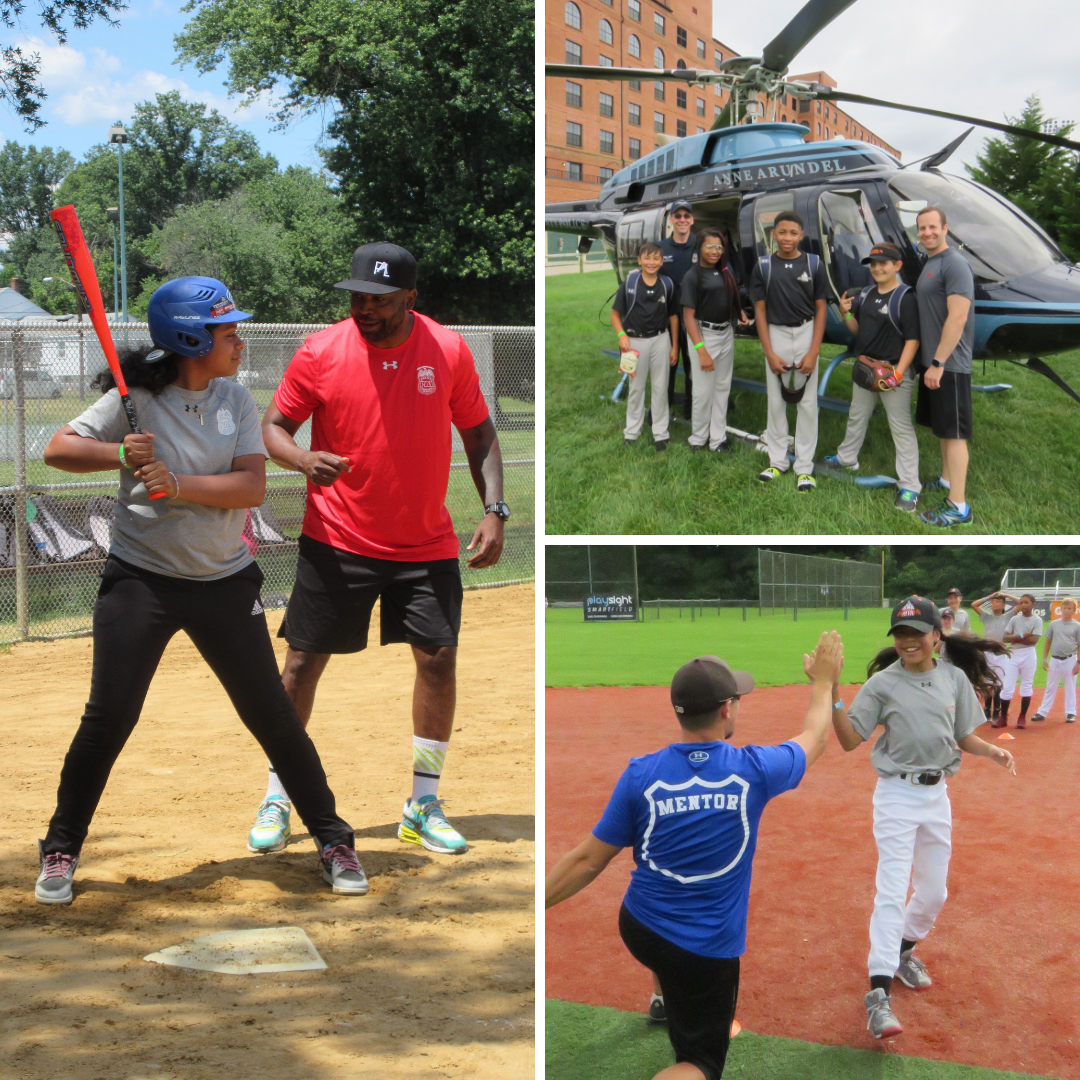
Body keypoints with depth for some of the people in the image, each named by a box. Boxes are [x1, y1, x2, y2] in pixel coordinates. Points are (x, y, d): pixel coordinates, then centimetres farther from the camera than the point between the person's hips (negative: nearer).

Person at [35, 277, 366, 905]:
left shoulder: (237, 402, 2)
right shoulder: (135, 399, -6)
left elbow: (252, 486, -10)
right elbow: (59, 450, -8)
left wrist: (179, 484, -24)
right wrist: (119, 456, -25)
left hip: (225, 582, 2)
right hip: (141, 579, -2)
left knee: (273, 716, 4)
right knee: (109, 717, -5)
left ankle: (333, 840, 18)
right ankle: (62, 850, 13)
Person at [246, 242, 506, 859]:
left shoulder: (449, 351, -5)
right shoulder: (321, 353, -9)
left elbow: (479, 433, 5)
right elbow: (274, 426, -2)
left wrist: (494, 510, -6)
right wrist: (303, 460, -24)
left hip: (427, 546, 1)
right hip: (337, 542, -1)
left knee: (440, 658, -1)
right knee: (303, 662, 1)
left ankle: (424, 806, 14)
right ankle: (278, 799, 17)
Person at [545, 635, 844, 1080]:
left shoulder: (641, 774, -13)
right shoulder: (752, 770, -14)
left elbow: (588, 860, -10)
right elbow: (814, 739, 8)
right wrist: (823, 681, 26)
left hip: (638, 929, 3)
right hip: (707, 951, -3)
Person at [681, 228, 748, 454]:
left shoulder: (725, 271, 5)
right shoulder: (693, 276, -13)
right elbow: (688, 315, -17)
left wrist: (740, 314, 6)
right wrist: (701, 350, -22)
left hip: (726, 333, 7)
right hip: (704, 335, -6)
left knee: (723, 387, 11)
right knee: (704, 391, 0)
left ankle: (718, 437, 20)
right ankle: (698, 439, 15)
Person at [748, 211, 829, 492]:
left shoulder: (814, 265, -2)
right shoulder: (763, 266, 0)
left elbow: (820, 309, 0)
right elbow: (760, 310, 2)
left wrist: (813, 353, -8)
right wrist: (769, 353, -5)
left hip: (806, 334, -1)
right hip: (776, 334, 1)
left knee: (807, 403, 1)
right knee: (776, 402, 8)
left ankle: (804, 467, 7)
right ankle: (777, 461, 18)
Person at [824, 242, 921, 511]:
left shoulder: (905, 298, -14)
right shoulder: (865, 295, 10)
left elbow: (912, 339, -17)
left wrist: (898, 373, -23)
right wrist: (845, 313, -4)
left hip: (893, 369, -8)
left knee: (901, 426, -6)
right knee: (857, 416, 24)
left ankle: (909, 487, -5)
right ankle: (846, 458, 46)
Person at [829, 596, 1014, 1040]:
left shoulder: (954, 678, 1)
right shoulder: (882, 684, -9)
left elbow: (964, 738, 8)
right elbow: (850, 740, -11)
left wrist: (992, 751, -11)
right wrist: (833, 695, -24)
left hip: (937, 794, 4)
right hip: (897, 795, -4)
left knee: (934, 893, 14)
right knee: (892, 892, -11)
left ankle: (903, 951, 40)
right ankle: (879, 993, -12)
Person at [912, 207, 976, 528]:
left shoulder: (954, 264, -15)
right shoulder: (930, 264, 15)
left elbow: (957, 317, -22)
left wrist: (938, 363, -24)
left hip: (949, 364, -9)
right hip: (933, 361, 9)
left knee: (953, 432, -8)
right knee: (942, 426, 19)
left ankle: (958, 506, -6)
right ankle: (946, 480, 33)